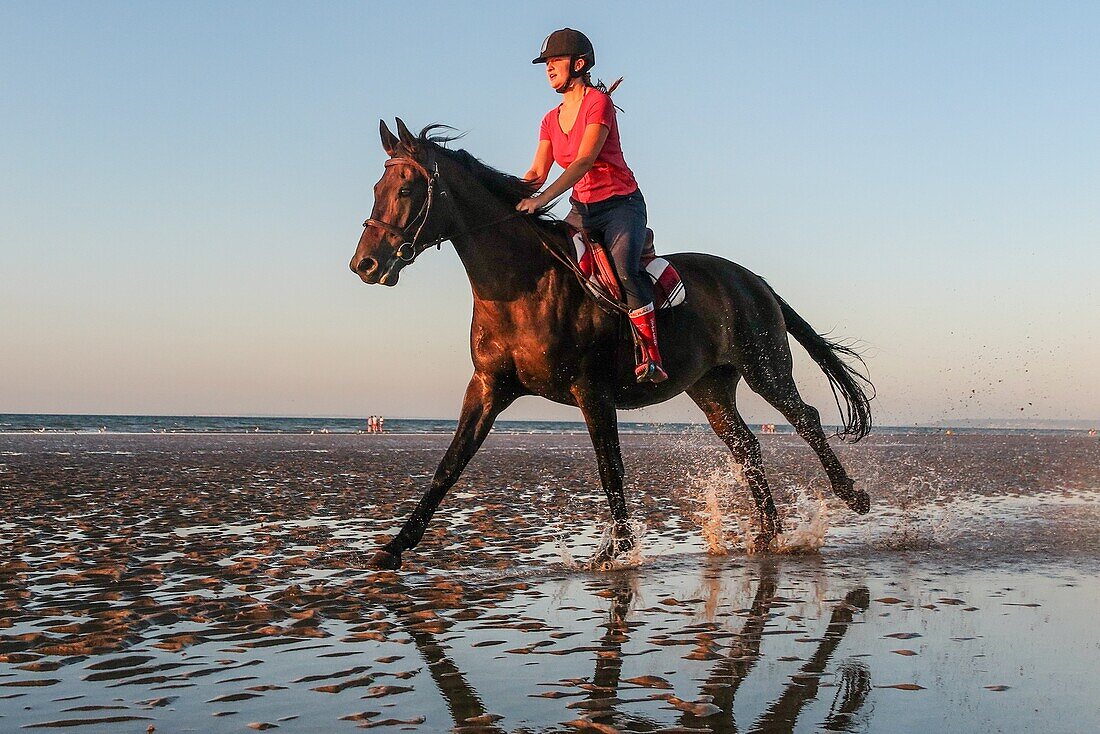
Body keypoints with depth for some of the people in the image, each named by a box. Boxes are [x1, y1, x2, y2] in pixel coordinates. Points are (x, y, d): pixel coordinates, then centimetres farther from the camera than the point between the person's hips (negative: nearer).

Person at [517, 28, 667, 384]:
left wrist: (541, 199, -34)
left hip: (621, 204, -7)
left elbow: (583, 161, -23)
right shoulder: (551, 120, 12)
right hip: (582, 209, 8)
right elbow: (537, 172, 5)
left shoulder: (598, 102, -11)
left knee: (626, 269, -29)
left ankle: (652, 358, -32)